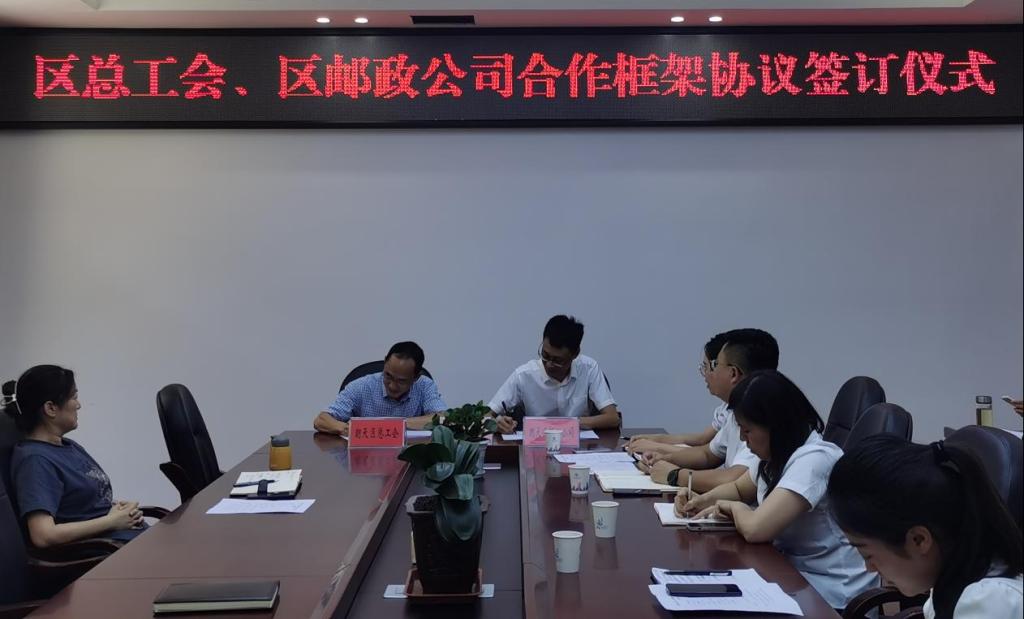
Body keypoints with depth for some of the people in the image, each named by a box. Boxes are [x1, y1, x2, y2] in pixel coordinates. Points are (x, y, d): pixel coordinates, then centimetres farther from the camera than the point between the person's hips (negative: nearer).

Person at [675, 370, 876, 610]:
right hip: (796, 572, 8)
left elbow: (754, 528, -35)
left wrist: (733, 507, -12)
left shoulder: (813, 459, -26)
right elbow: (739, 488, 22)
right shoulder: (779, 453, 3)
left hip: (832, 593, -8)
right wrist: (704, 500, 1)